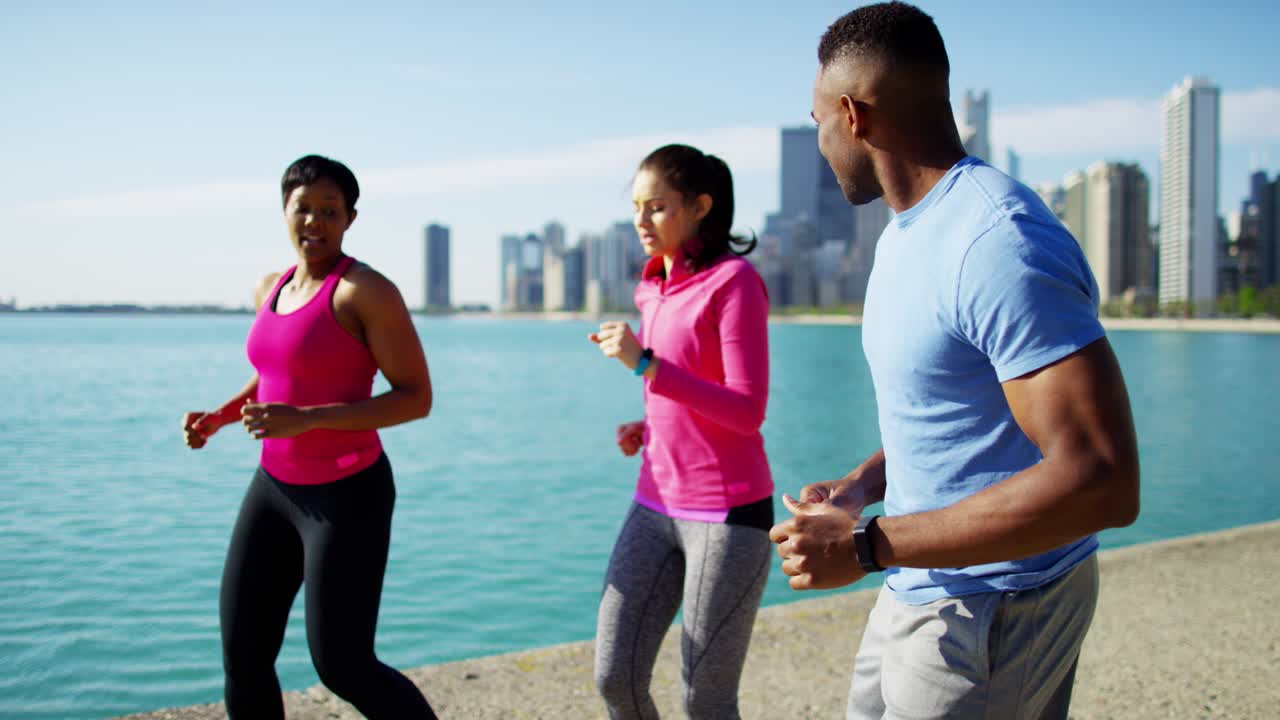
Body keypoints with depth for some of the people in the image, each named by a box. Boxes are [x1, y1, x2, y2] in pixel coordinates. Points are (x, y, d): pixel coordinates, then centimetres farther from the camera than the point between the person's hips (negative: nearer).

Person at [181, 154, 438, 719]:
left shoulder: (368, 290, -16)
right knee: (242, 658, 8)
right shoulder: (274, 289, 9)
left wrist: (307, 419, -26)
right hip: (276, 490, 8)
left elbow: (417, 398, -18)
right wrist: (217, 418, 8)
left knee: (342, 668, -1)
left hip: (348, 497, -8)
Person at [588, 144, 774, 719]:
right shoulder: (656, 288, 12)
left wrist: (645, 363, -23)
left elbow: (747, 412, -17)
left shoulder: (734, 280, -11)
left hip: (727, 514, -6)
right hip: (656, 505, 7)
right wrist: (644, 429, 5)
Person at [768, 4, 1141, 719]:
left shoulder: (1000, 243, -25)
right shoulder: (907, 232, 9)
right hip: (924, 590, 9)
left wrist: (867, 545, -26)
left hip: (996, 611, -9)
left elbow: (1103, 481, -29)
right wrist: (864, 484, 3)